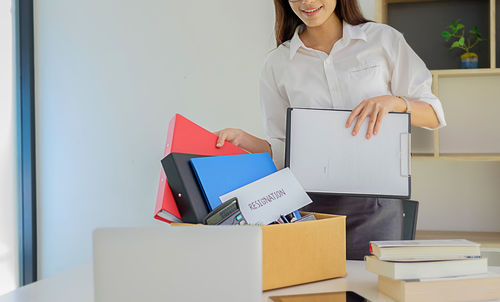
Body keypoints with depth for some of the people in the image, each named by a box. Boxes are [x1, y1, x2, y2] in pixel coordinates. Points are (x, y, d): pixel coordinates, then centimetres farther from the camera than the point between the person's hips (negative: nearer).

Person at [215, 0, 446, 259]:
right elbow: (282, 152, 9)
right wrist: (241, 139, -8)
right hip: (311, 204, 1)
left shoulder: (383, 39, 7)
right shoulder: (278, 63, 9)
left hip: (375, 206, 0)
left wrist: (393, 101, -11)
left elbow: (432, 116, 7)